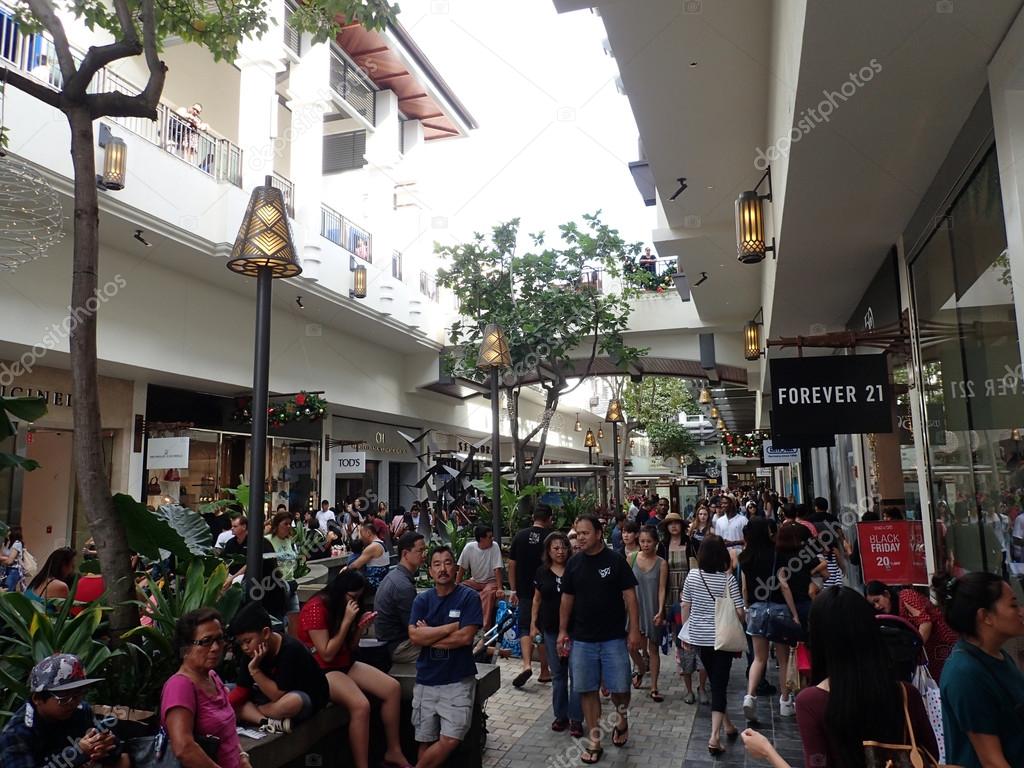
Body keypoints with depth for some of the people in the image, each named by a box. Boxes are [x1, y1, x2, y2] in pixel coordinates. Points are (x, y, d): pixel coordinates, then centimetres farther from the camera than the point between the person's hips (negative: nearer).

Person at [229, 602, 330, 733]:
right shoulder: (252, 652, -7)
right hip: (273, 694, 6)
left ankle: (250, 712, -13)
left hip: (306, 698, -6)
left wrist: (254, 670, -30)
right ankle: (269, 722, -26)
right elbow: (242, 689, -6)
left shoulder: (289, 650, -28)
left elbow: (278, 695, -28)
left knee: (293, 702, -41)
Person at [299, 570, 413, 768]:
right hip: (321, 671, -8)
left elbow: (350, 647, 10)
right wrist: (346, 622, -23)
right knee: (360, 706, -31)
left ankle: (393, 751, 4)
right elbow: (327, 654, -20)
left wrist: (359, 625, -8)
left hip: (345, 665, 8)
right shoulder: (315, 609, -20)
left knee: (393, 688, -5)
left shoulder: (341, 606, 6)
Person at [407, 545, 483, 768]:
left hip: (458, 681, -2)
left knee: (450, 740, -8)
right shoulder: (422, 599, 3)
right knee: (426, 741, 7)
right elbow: (414, 636, -9)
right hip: (426, 680, 3)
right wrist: (451, 627, -14)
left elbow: (465, 637, -15)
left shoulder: (469, 597, -6)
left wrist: (428, 635, -8)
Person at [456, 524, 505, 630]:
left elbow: (497, 569, -19)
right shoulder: (469, 547, -13)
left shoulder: (494, 547, -17)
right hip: (475, 580, 3)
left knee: (488, 593, -34)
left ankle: (486, 626, -28)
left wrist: (499, 589, -28)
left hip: (491, 581, -3)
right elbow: (462, 569, -5)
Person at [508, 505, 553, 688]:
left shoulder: (520, 536, 0)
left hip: (525, 591, 1)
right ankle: (545, 671, 19)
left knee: (525, 628, 7)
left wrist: (513, 591, 9)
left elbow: (511, 565, 2)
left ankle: (526, 665, -13)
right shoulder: (550, 538, -7)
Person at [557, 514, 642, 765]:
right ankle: (594, 742, 20)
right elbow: (567, 599, 9)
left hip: (614, 638, -3)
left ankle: (621, 720, 34)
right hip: (582, 640, 3)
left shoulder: (616, 561, -7)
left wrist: (634, 630, -9)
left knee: (619, 687, 2)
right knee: (587, 690, 6)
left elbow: (630, 596, -6)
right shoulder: (573, 563, 2)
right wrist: (562, 631, 6)